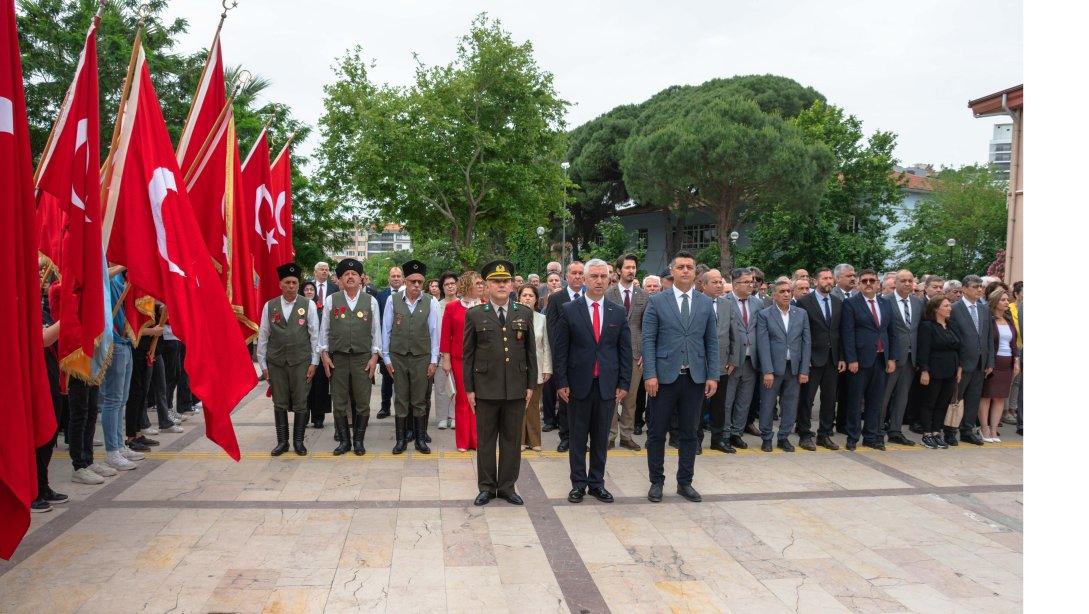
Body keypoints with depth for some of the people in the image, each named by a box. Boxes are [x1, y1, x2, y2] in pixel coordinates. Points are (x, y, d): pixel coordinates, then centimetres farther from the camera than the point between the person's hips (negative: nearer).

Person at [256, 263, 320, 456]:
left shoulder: (308, 305, -1)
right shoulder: (269, 306, 4)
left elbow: (315, 335, 0)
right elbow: (263, 336, 6)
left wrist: (314, 362, -3)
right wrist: (263, 364, 5)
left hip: (301, 361, -1)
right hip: (276, 362, 2)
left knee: (300, 404, 3)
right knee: (280, 404, 8)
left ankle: (299, 441, 15)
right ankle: (282, 442, 18)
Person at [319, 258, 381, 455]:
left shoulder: (371, 301, 2)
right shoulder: (331, 300, 3)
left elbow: (376, 330, 3)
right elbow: (324, 329, 6)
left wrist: (374, 356, -2)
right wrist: (324, 354, 0)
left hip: (363, 358, 0)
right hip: (337, 358, 0)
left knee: (362, 403, 5)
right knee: (339, 403, 7)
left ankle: (358, 441, 19)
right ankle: (344, 441, 19)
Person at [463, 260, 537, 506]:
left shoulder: (524, 314, 6)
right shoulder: (474, 315, 1)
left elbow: (531, 351, 8)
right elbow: (467, 354, 2)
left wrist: (531, 385, 4)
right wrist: (469, 388, -2)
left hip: (516, 388, 2)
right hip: (486, 387, -1)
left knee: (512, 439, 8)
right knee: (485, 439, 7)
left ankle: (507, 486, 20)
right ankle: (487, 487, 19)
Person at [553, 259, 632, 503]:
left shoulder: (618, 312, 4)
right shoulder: (569, 310, -3)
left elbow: (625, 350, 6)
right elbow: (560, 349, -2)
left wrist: (624, 383, 1)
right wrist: (561, 382, -7)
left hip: (607, 385, 2)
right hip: (578, 383, -2)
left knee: (601, 438, 10)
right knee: (578, 437, 8)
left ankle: (597, 483, 22)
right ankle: (578, 483, 19)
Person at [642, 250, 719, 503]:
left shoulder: (705, 303, 7)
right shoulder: (657, 301, -1)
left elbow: (712, 342, 7)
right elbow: (648, 340, -4)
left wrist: (713, 376, 0)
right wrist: (650, 374, -11)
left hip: (695, 378, 3)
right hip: (665, 377, -2)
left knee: (689, 433, 10)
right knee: (657, 433, 5)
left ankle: (685, 482, 22)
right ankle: (656, 482, 18)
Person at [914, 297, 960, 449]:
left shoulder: (950, 327, 12)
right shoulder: (927, 326, -9)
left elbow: (957, 349, 16)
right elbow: (923, 350, -14)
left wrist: (958, 368, 10)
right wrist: (924, 371, -18)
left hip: (950, 373, 7)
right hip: (933, 372, -7)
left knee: (943, 404, 9)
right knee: (928, 404, 3)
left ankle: (936, 433, 16)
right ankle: (927, 435, 9)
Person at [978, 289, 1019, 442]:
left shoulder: (1009, 320, 11)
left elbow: (1013, 342, 16)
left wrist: (1016, 360, 8)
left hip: (1007, 364, 6)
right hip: (991, 362, -6)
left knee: (1000, 398, 5)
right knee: (986, 396, -1)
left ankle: (993, 430, 10)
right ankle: (984, 430, 6)